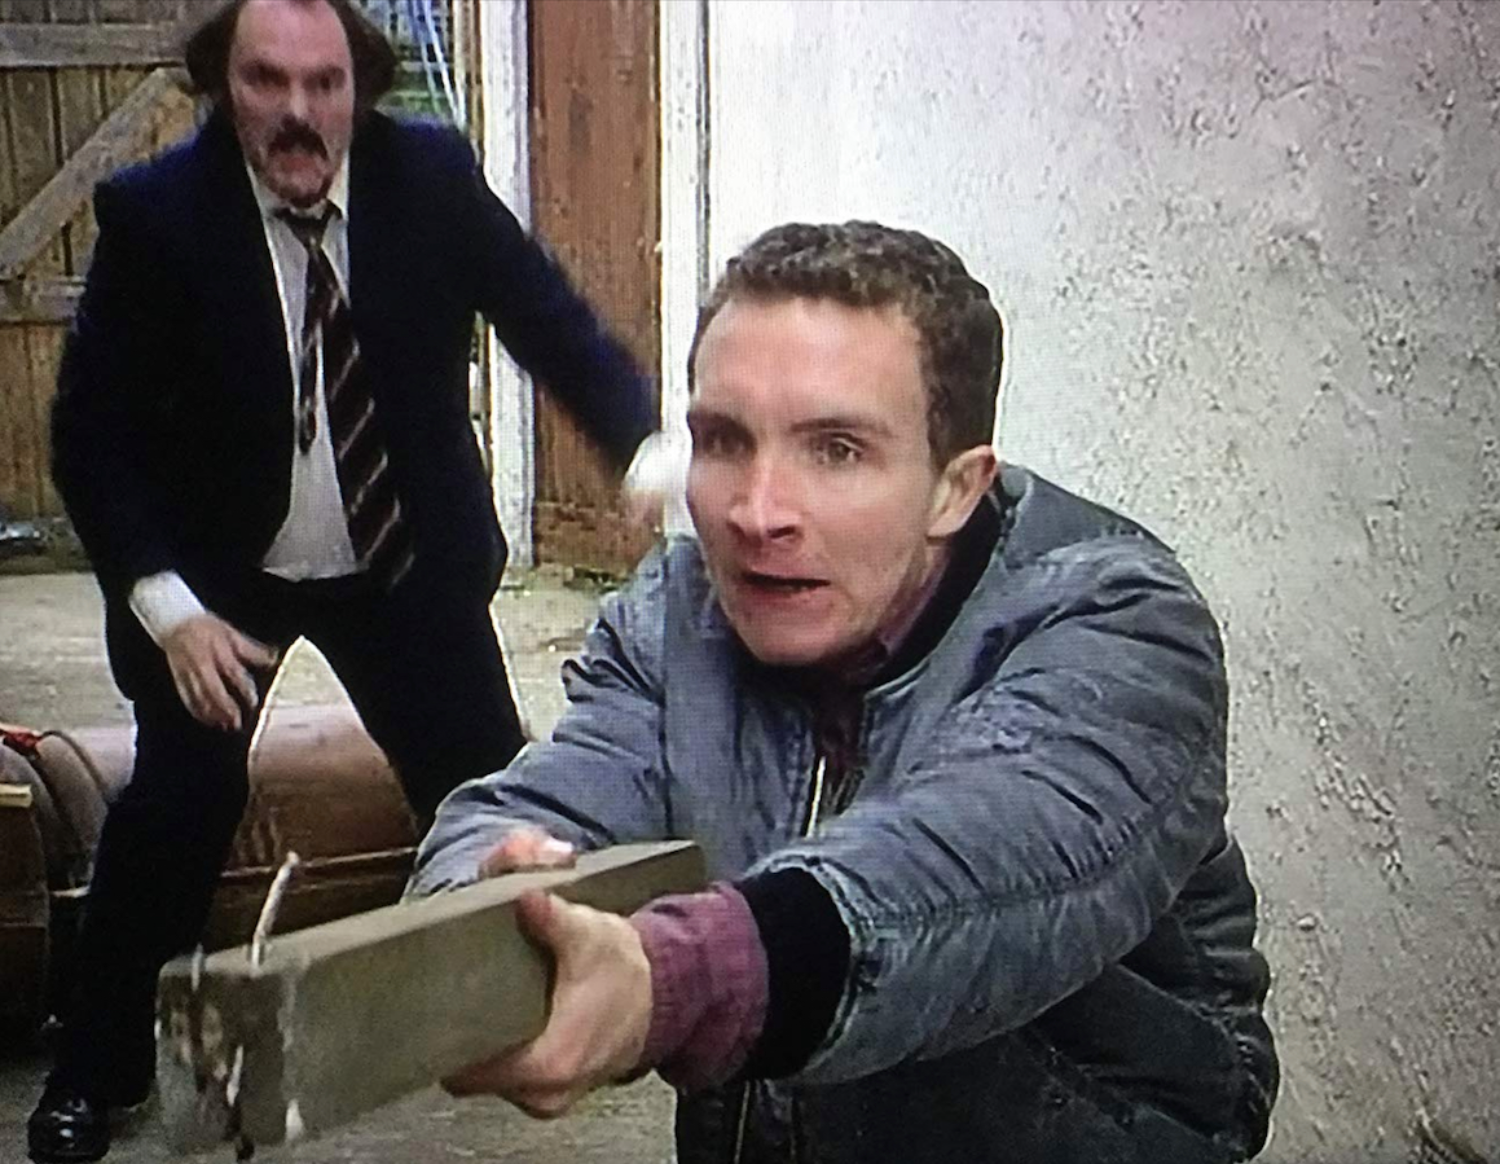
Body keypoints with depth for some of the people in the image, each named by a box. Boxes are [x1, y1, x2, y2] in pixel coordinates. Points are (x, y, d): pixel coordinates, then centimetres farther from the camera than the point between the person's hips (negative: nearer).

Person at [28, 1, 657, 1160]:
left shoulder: (433, 175, -12)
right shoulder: (157, 213, -17)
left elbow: (553, 321, -12)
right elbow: (93, 430, -13)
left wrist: (651, 443, -30)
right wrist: (165, 605, -22)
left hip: (414, 564, 2)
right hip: (220, 576, -2)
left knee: (489, 792, 5)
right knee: (177, 806, -7)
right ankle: (97, 1068, 15)